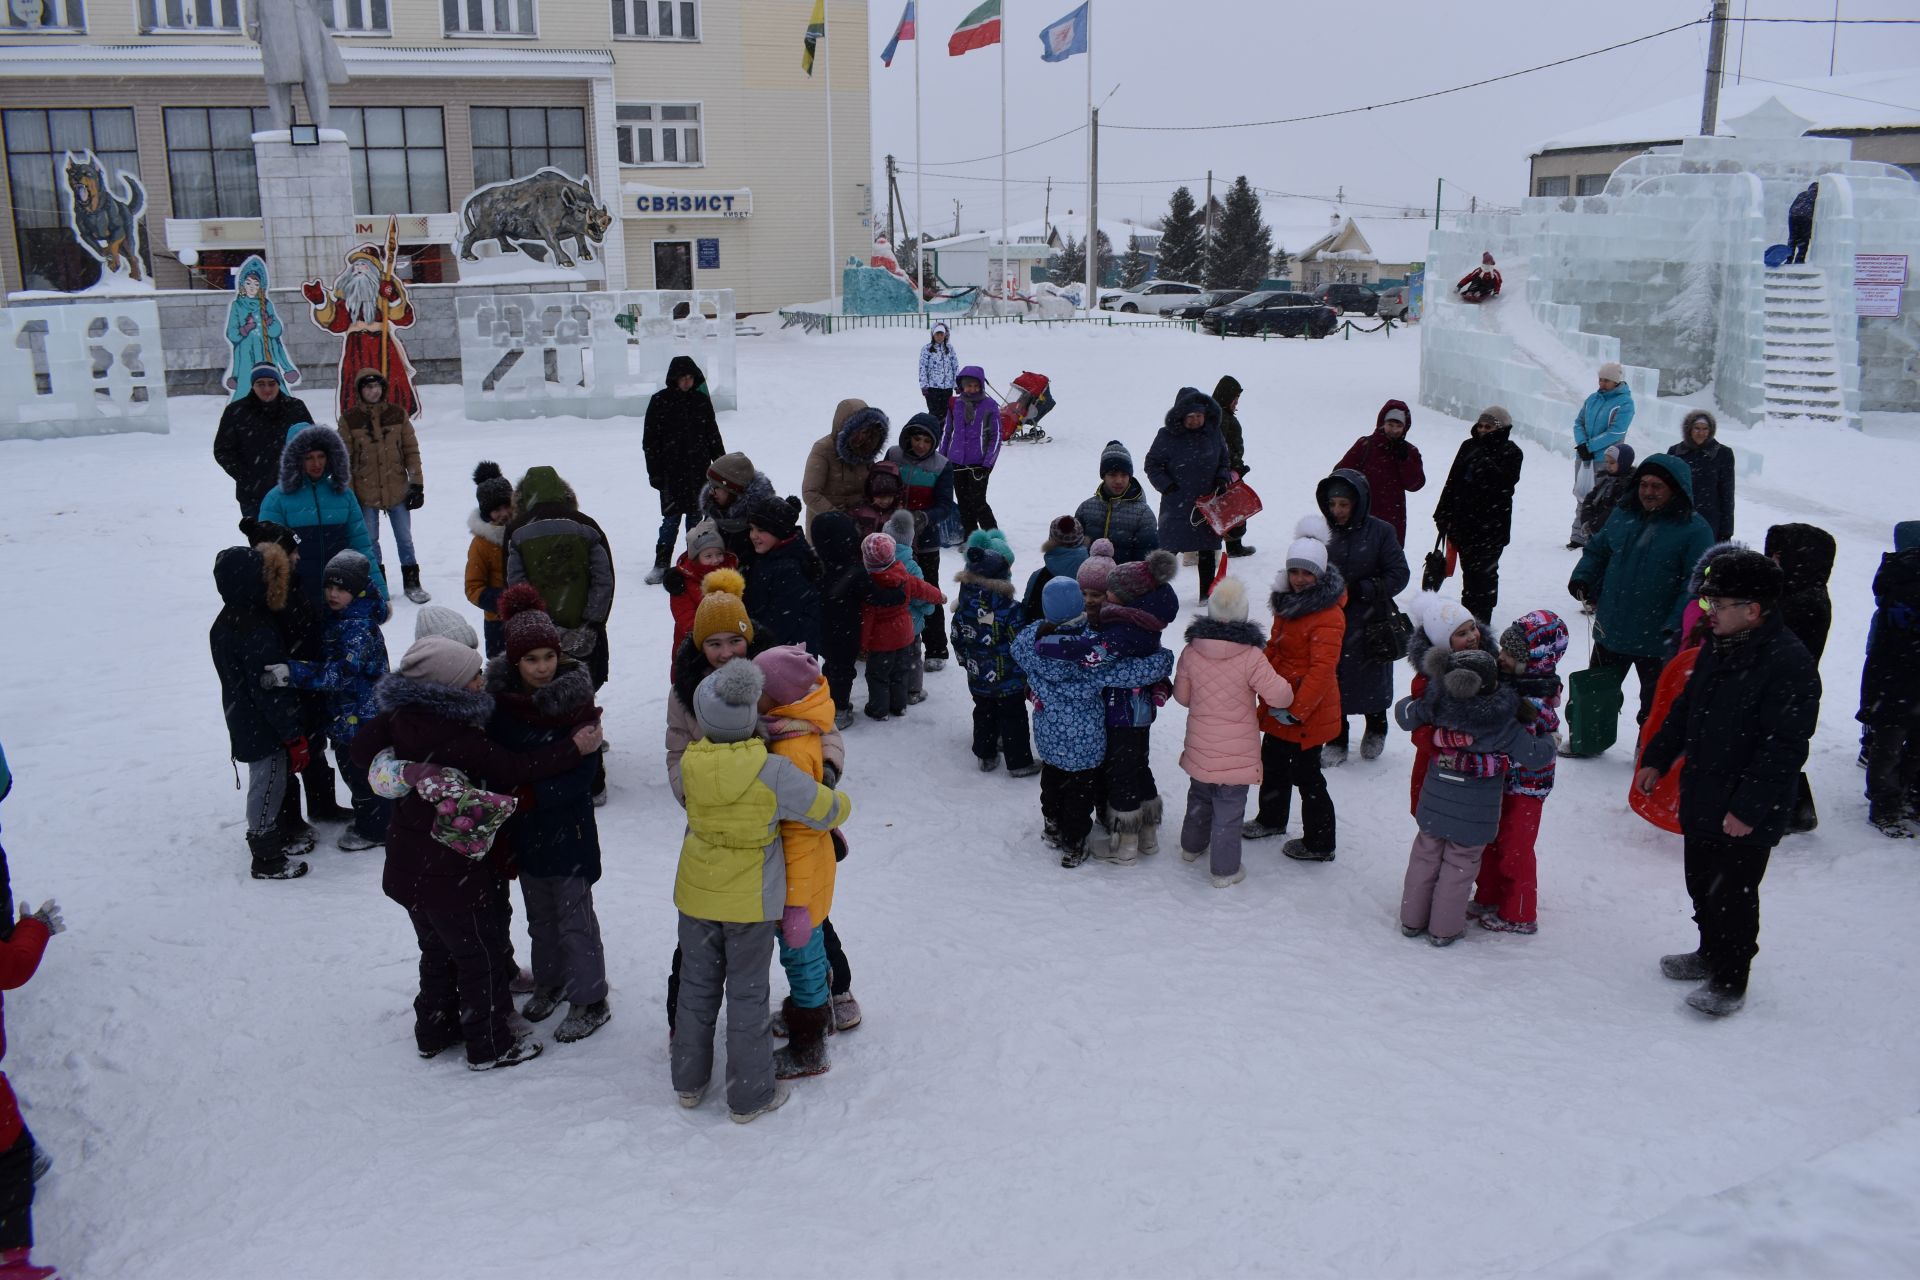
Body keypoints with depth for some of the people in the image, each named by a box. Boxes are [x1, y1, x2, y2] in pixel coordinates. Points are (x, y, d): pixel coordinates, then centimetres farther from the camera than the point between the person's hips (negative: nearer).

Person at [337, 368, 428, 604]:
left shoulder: (398, 414, 1)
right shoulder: (349, 419, -3)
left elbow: (411, 450, 5)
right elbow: (344, 458, 1)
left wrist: (416, 483, 1)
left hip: (397, 489, 1)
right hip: (365, 493, -1)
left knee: (405, 538, 8)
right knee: (370, 540, 9)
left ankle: (411, 582, 19)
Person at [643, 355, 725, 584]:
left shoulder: (701, 401, 7)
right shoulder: (660, 401, -2)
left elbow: (713, 435, 15)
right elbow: (650, 440, 0)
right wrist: (654, 471, -4)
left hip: (699, 468, 3)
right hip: (671, 470, -3)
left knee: (696, 516, 7)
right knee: (672, 517, -5)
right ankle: (661, 564, 2)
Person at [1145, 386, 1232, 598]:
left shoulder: (1213, 434, 4)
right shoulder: (1167, 436, -7)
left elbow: (1224, 462, 17)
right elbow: (1152, 465, 0)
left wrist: (1222, 479, -2)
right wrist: (1169, 488, -8)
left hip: (1208, 502, 4)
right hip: (1177, 503, -4)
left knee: (1207, 550, 10)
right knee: (1169, 549, -10)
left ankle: (1207, 593, 20)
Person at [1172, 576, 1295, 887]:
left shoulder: (1191, 651, -10)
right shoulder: (1250, 656, -22)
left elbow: (1181, 695, 2)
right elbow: (1279, 695, -18)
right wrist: (1284, 686, 5)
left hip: (1200, 747, 4)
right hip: (1237, 752, -4)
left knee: (1200, 795, 27)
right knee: (1229, 809, 8)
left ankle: (1192, 846, 46)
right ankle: (1224, 870, 18)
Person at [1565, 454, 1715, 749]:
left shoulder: (1694, 530, -14)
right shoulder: (1623, 514, 3)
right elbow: (1597, 551, 16)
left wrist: (1676, 627, -28)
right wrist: (1583, 578, -3)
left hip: (1658, 639, -5)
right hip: (1611, 629, 5)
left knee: (1656, 702, 13)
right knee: (1595, 691, 19)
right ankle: (1586, 741, 37)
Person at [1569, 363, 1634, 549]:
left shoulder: (1625, 403, -9)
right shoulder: (1593, 399, 10)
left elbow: (1615, 433, -17)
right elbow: (1579, 422, 9)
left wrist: (1590, 446, -19)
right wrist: (1581, 444, -9)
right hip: (1583, 456, 6)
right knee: (1582, 496, 11)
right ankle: (1578, 536, 18)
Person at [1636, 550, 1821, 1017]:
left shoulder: (1790, 663, -22)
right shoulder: (1720, 646, 5)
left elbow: (1784, 749, -24)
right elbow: (1686, 708, 17)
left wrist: (1749, 809, -24)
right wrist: (1657, 759, 18)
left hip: (1746, 817, -8)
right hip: (1701, 801, 8)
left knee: (1732, 897, 3)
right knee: (1702, 886, 21)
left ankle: (1729, 982, 18)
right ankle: (1711, 954, 39)